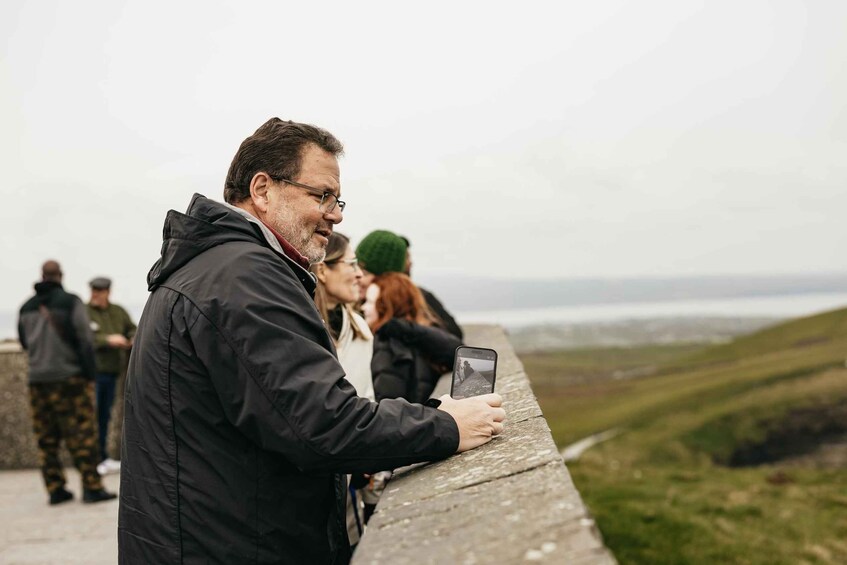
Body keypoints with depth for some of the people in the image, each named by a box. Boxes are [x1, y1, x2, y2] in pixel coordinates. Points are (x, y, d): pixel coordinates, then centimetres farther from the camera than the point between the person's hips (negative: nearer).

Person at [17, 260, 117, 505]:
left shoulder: (26, 308, 9)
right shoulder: (70, 302, -6)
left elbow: (24, 343, 19)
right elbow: (85, 341, -9)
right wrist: (89, 375, -5)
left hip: (37, 381, 5)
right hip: (69, 378, -5)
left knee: (46, 439, 8)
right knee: (82, 434, -3)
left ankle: (55, 489, 11)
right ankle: (91, 487, -3)